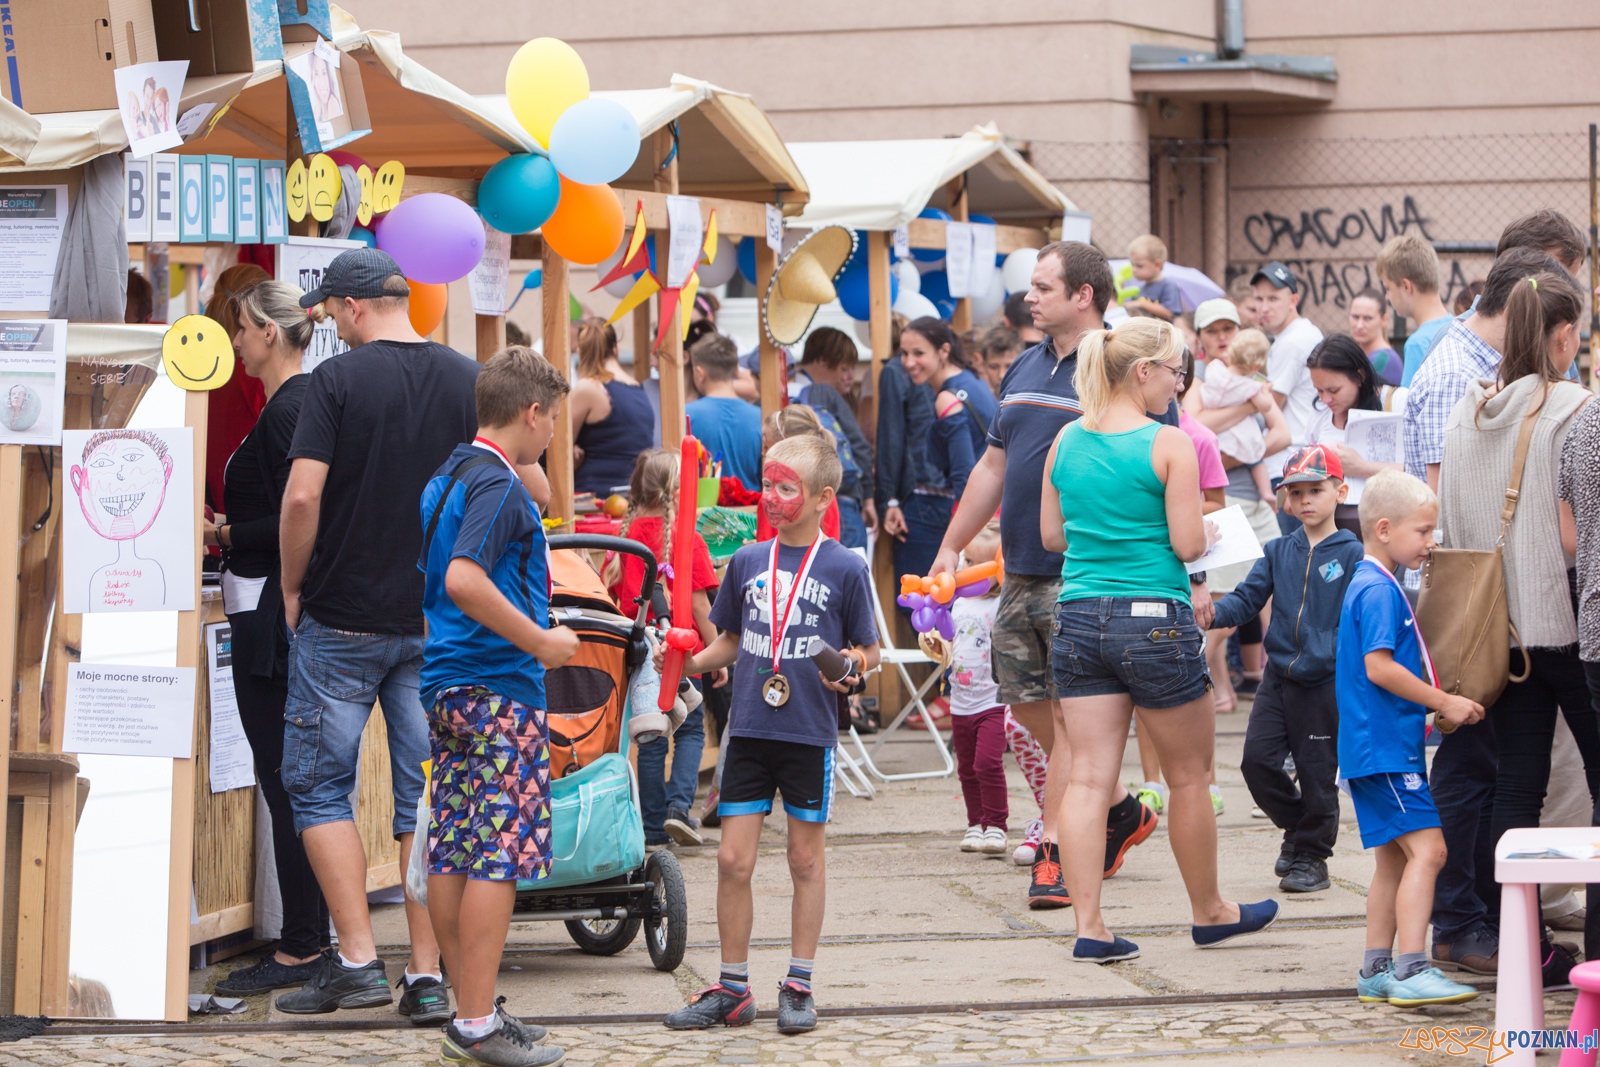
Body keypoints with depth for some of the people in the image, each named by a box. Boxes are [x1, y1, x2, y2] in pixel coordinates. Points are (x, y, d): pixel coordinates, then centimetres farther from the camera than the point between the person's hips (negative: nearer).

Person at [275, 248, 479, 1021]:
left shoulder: (338, 379, -10)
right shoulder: (470, 382, 3)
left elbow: (303, 495, -17)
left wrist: (293, 587, -3)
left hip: (344, 618, -4)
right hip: (441, 626, 4)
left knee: (318, 788, 7)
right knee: (427, 797, 7)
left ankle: (357, 959, 0)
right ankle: (427, 977, 5)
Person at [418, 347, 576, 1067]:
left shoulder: (445, 479, 16)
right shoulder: (499, 486, -14)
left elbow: (424, 580, 22)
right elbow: (465, 581, -27)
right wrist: (541, 642, -18)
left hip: (445, 684, 10)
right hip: (499, 689, -10)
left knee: (452, 854, 9)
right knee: (499, 855, -8)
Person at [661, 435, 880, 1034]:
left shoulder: (845, 569, -3)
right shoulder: (747, 563, 8)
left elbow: (869, 649, 3)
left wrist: (852, 664, -18)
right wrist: (691, 663, 1)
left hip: (811, 736, -3)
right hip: (749, 731, 3)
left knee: (806, 859, 7)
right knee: (733, 859, 1)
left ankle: (798, 986, 16)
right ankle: (733, 989, 12)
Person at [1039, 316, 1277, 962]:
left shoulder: (1066, 441, 5)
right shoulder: (1168, 444, -11)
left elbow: (1050, 535, 12)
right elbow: (1188, 545, -12)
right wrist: (1209, 533, 9)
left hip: (1078, 618, 5)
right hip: (1154, 620, -5)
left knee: (1089, 777, 3)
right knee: (1190, 777, 12)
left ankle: (1089, 927, -4)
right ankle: (1209, 913, 26)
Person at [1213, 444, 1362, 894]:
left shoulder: (1351, 554, -4)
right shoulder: (1278, 552, 9)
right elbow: (1248, 599, 2)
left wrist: (1320, 657, -21)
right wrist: (1213, 612, -18)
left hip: (1325, 683, -4)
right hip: (1277, 678, 4)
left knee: (1317, 772, 2)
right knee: (1257, 760, -4)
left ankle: (1311, 855, 19)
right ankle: (1297, 824, 22)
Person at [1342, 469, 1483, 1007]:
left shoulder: (1374, 586, 19)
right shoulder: (1377, 590, -14)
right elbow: (1379, 666, -22)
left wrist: (1435, 704, 17)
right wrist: (1443, 702, -16)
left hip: (1382, 746, 11)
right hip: (1384, 747, -11)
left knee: (1396, 857, 14)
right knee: (1427, 848, -16)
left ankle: (1376, 972, 17)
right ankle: (1410, 971, -22)